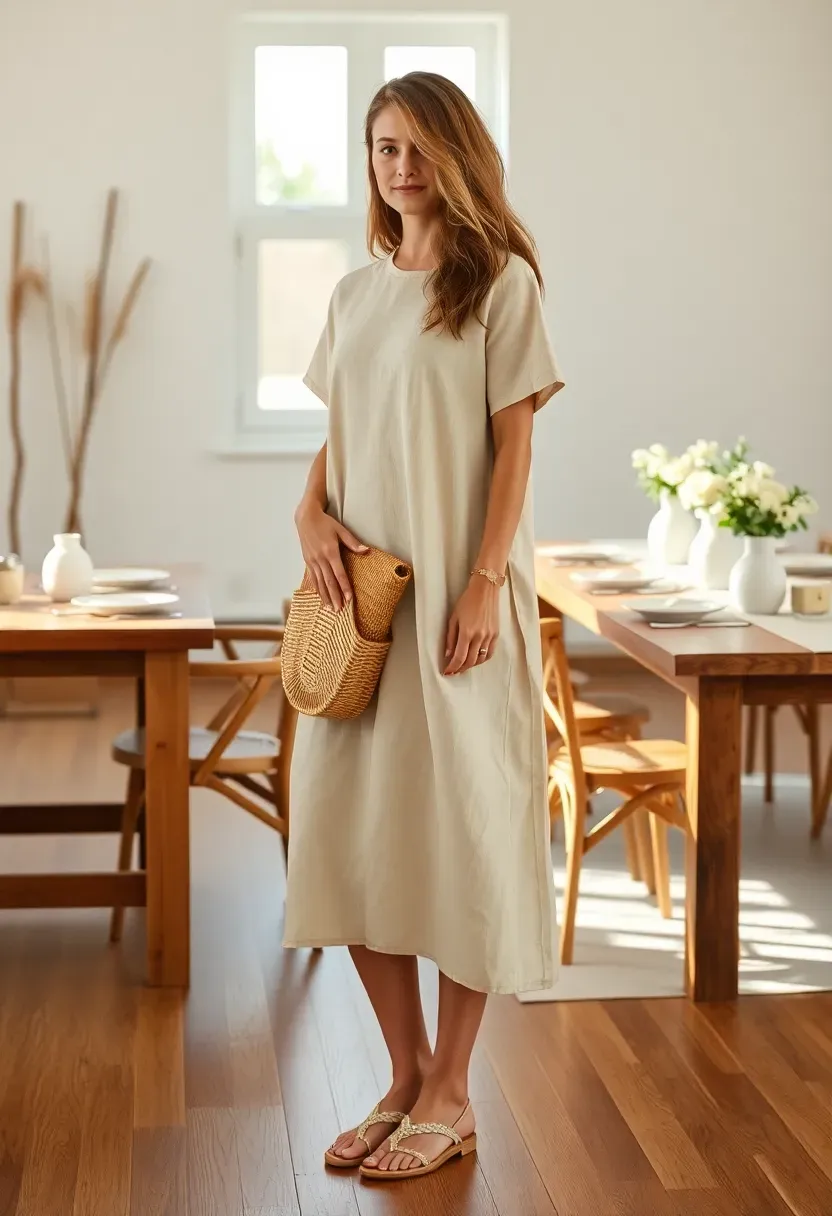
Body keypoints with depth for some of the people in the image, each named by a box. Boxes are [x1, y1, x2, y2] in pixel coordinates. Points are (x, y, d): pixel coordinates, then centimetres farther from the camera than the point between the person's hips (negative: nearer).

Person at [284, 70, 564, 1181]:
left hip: (460, 590, -6)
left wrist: (483, 585, -15)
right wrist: (311, 513, -3)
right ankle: (405, 1076, 20)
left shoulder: (500, 280, -3)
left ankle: (451, 1095, 11)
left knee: (460, 826, -1)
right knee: (351, 825, 5)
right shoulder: (356, 294, 14)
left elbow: (513, 445, -7)